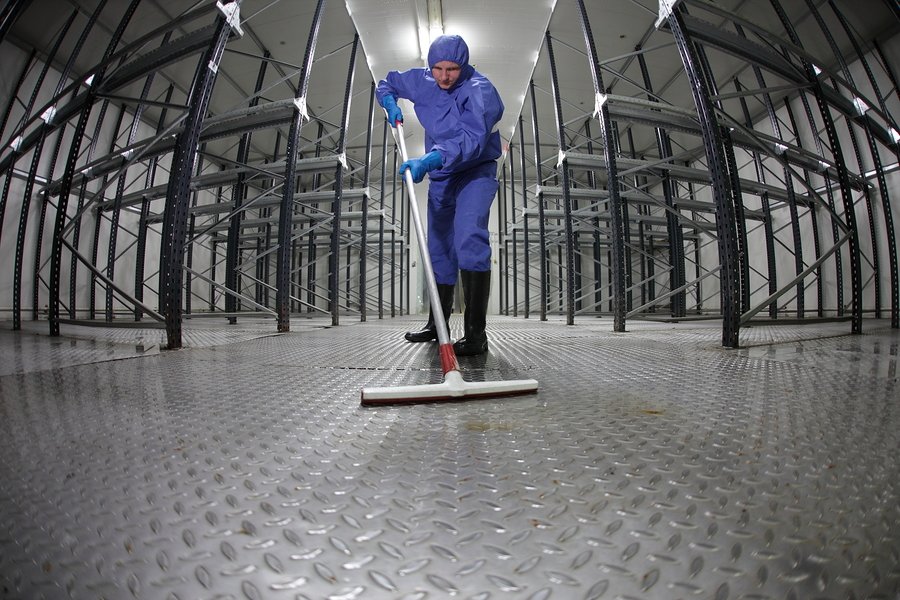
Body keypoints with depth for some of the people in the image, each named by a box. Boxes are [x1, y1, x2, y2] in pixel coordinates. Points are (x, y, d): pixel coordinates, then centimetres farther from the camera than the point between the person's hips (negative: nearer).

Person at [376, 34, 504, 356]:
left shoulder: (479, 89, -17)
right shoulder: (422, 81, 3)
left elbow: (471, 139, -33)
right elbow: (386, 83, 20)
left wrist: (428, 160, -44)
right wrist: (391, 104, -1)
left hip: (475, 173, -6)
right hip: (440, 176, 6)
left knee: (469, 238, -30)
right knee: (439, 249, 9)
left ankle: (476, 333, -27)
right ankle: (437, 324, 23)